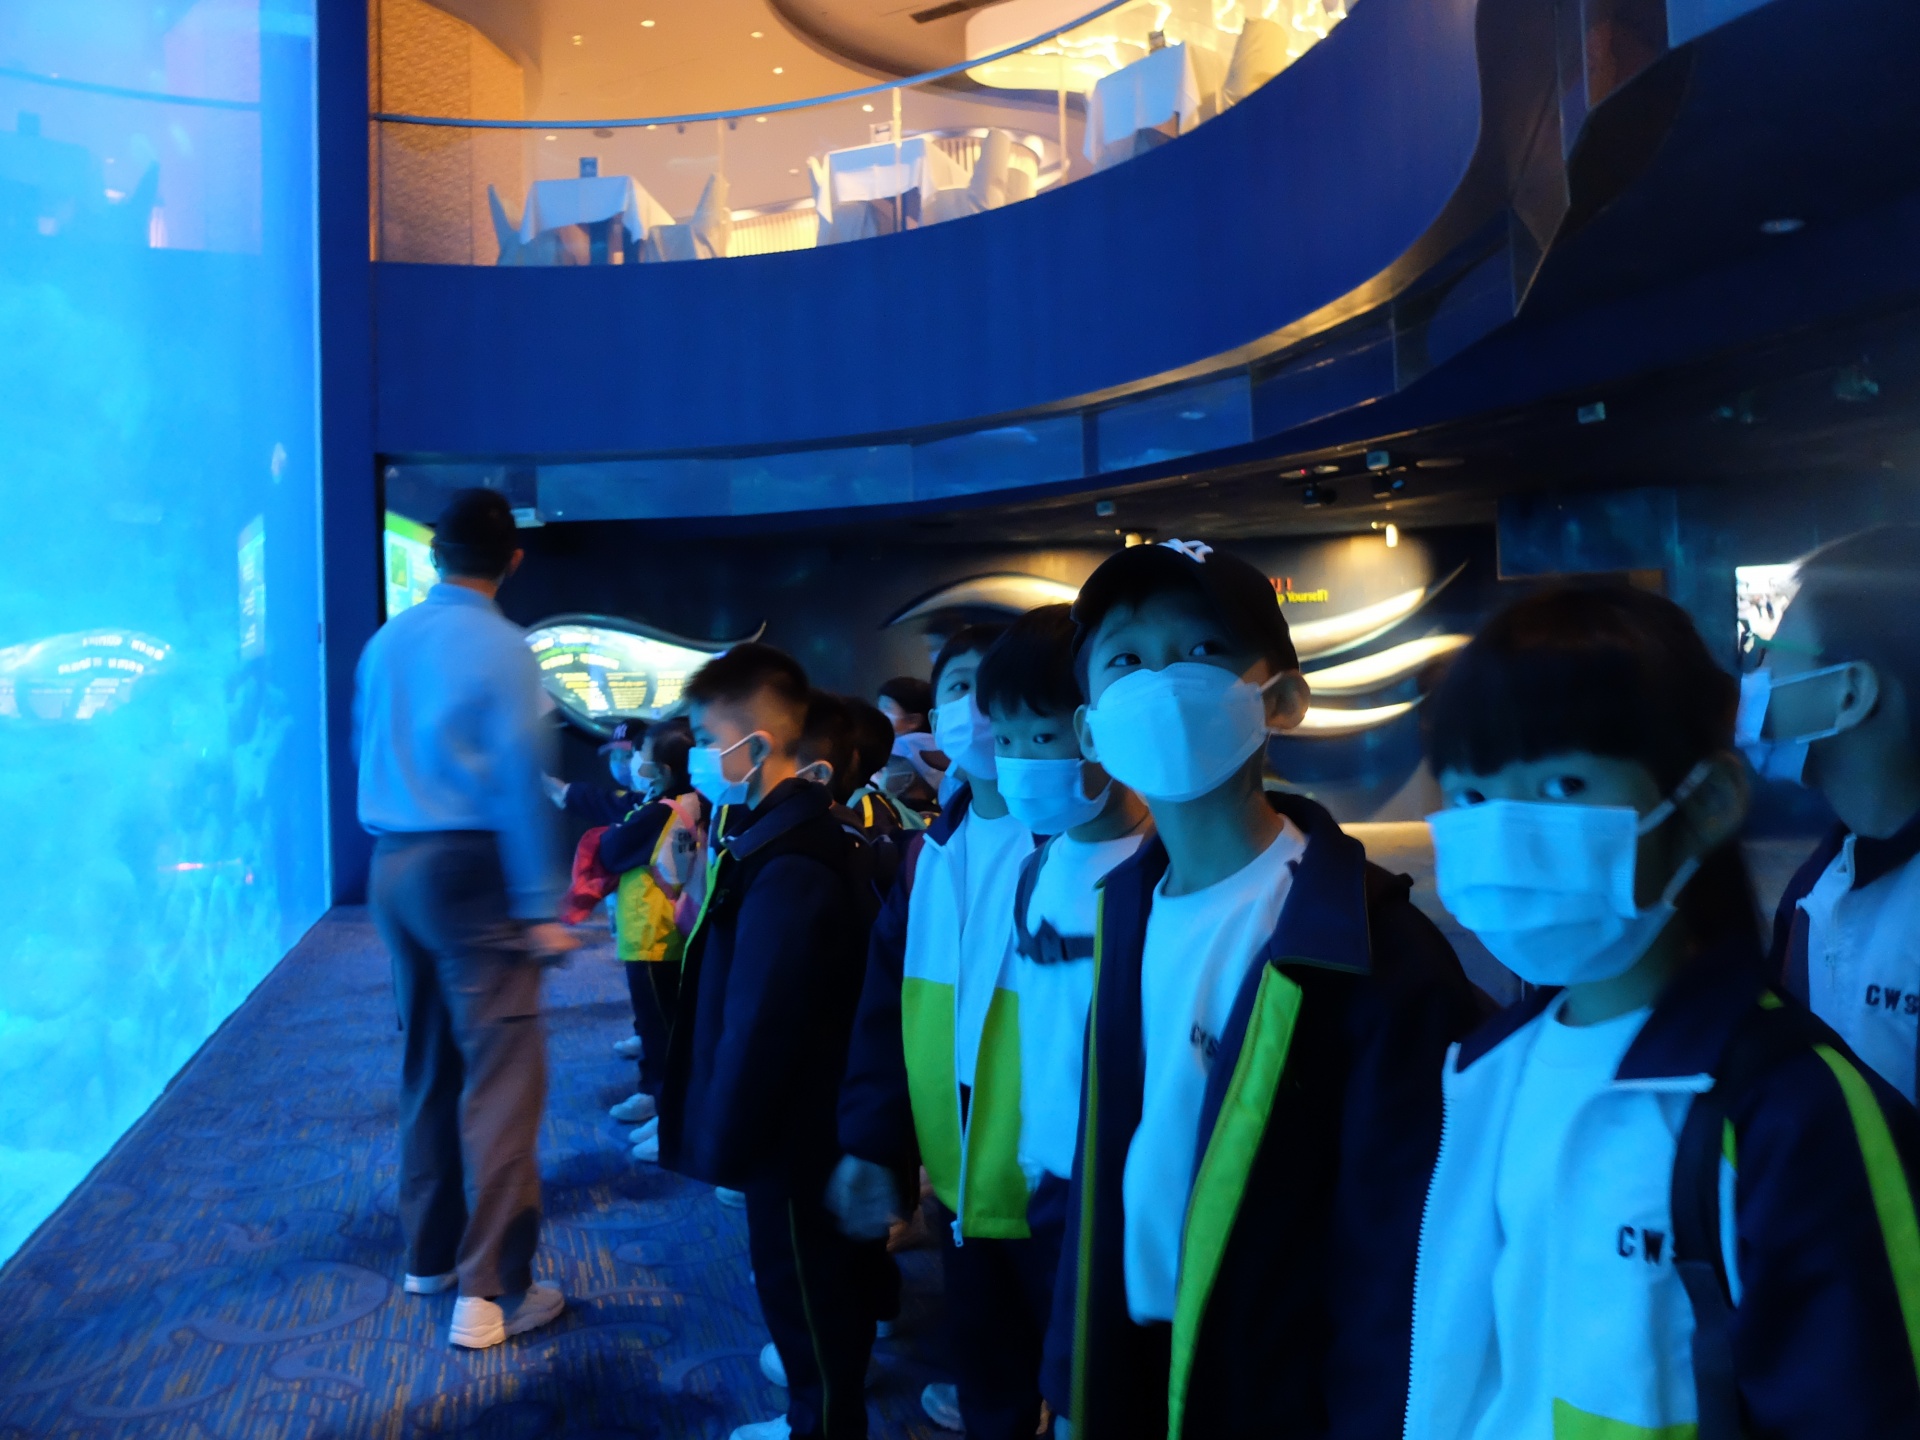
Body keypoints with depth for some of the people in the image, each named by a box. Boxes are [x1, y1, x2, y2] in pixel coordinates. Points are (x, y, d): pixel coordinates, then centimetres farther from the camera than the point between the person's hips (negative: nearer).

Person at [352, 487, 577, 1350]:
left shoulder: (386, 641, 9)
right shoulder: (500, 646, -11)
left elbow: (367, 751, 14)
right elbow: (518, 782, -14)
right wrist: (541, 909, -12)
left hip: (393, 866, 7)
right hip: (470, 868, -7)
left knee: (428, 1061, 17)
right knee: (501, 1074, -3)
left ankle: (429, 1253, 29)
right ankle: (489, 1293, -2)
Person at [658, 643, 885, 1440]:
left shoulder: (787, 868, -26)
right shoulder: (790, 836, 7)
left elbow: (760, 1027, -25)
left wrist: (722, 1143, -15)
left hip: (791, 1132, -10)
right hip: (805, 1120, 10)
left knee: (803, 1287, 8)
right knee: (815, 1283, 23)